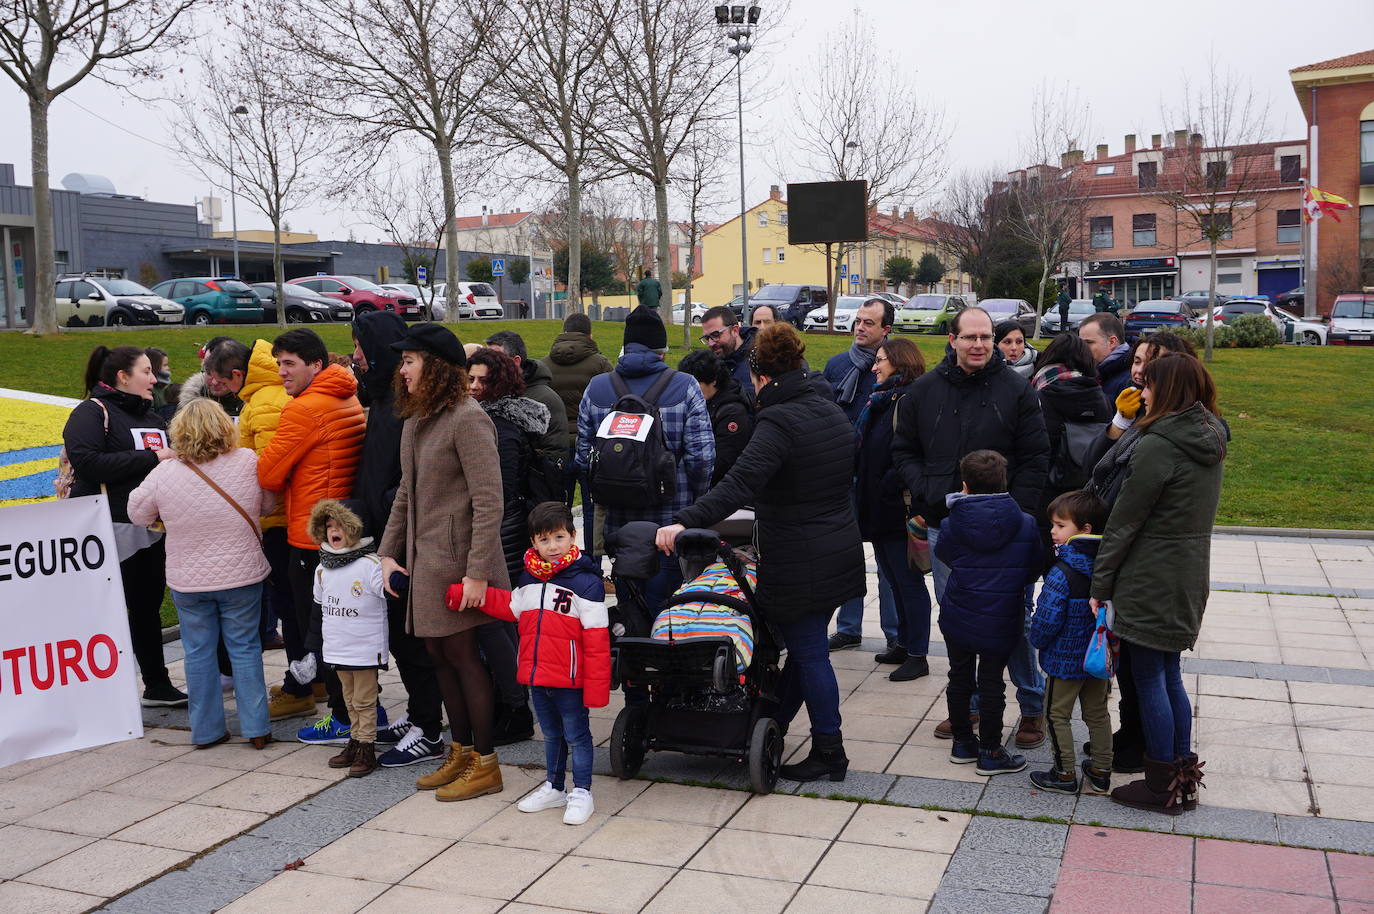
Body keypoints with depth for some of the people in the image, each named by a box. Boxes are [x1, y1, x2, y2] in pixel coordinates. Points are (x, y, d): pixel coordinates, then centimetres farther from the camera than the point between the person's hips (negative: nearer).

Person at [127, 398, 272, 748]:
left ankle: (206, 731, 20)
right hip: (242, 576, 0)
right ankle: (256, 728, 13)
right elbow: (267, 505, 5)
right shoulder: (248, 462, -10)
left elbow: (138, 513, 4)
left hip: (188, 581, 0)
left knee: (198, 653, 12)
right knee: (245, 648, 10)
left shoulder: (163, 473, -11)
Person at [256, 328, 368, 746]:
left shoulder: (304, 409, -17)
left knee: (319, 629, 3)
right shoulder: (351, 401, 9)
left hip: (313, 537, -8)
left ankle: (344, 718, 9)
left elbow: (268, 474, -13)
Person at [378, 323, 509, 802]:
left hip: (456, 559, -8)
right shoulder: (415, 420, 15)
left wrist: (477, 571, -22)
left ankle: (485, 764, 11)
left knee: (462, 655, -1)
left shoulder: (467, 418, -14)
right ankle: (461, 753, 26)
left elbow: (488, 500, -19)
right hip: (423, 560, 9)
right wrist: (389, 552, 14)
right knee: (440, 656, 13)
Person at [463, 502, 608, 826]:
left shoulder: (585, 582, -16)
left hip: (569, 678, -6)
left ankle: (581, 793, 20)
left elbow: (596, 641, -17)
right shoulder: (529, 578, 4)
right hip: (537, 676, 7)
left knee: (576, 735, 8)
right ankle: (554, 788, 36)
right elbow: (511, 607, 20)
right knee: (551, 735, 21)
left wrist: (596, 688, -18)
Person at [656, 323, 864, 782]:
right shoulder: (832, 412, 8)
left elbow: (739, 484, -33)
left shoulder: (779, 422, -20)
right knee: (805, 645, 16)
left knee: (809, 653, 2)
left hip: (799, 566, -9)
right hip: (839, 552, 9)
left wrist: (683, 521, -37)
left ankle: (829, 753, 11)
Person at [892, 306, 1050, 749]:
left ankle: (1032, 706, 17)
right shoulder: (925, 390, 6)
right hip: (943, 525, 3)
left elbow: (1036, 458, -1)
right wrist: (924, 493, -3)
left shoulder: (1016, 389, -2)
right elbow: (904, 450, 13)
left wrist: (1018, 511, -10)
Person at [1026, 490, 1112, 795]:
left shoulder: (1062, 573, -25)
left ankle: (1065, 774, 14)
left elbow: (1047, 619, -22)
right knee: (1097, 714, 17)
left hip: (1065, 658, -7)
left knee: (1058, 715, 8)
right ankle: (1101, 772, 26)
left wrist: (1034, 639, -2)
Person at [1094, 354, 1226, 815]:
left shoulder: (1158, 447, -18)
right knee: (1169, 676, 17)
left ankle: (1162, 787, 12)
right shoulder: (1210, 442, 8)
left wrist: (1100, 584, -10)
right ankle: (1183, 778, 25)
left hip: (1151, 581, -8)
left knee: (1149, 679, 3)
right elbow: (1196, 513, 12)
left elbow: (1124, 522, -15)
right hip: (1190, 576, 8)